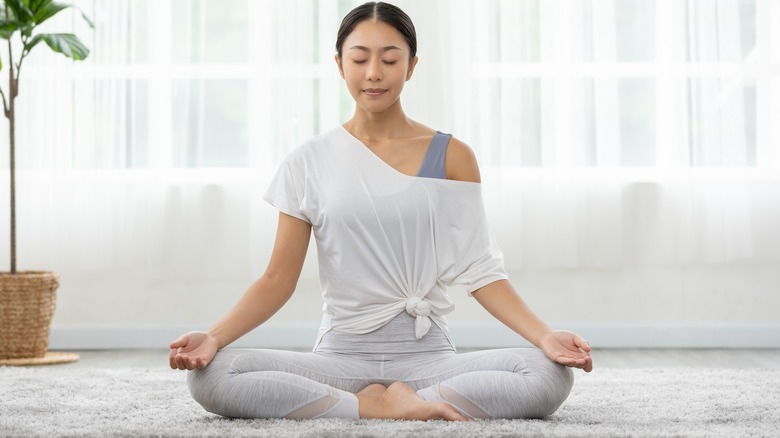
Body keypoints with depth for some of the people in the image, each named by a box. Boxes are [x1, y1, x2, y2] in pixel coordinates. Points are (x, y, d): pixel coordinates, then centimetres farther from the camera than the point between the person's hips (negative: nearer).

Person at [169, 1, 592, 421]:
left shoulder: (452, 157, 5)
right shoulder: (309, 163, 4)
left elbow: (479, 271, 3)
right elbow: (278, 279, 2)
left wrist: (543, 335, -13)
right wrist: (213, 337, -14)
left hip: (427, 353, 0)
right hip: (340, 354, 0)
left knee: (551, 375, -27)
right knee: (208, 376, -26)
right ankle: (380, 406, -17)